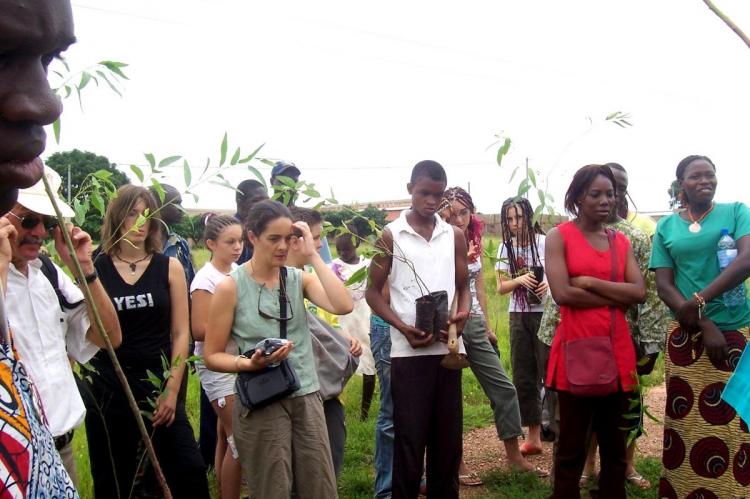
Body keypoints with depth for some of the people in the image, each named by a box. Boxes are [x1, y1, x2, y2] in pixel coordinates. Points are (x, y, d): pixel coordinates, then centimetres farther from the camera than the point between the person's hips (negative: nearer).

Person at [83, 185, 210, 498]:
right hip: (108, 390, 0)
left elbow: (181, 333, 0)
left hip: (159, 384, 0)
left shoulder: (169, 267, 1)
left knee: (190, 473, -3)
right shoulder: (95, 269, -1)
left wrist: (172, 390, -5)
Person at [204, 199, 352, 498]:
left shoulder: (298, 279, 3)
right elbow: (212, 356, -3)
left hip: (306, 396, 4)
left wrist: (312, 255, -13)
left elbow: (343, 306, -16)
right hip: (261, 403, -3)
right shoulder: (231, 287, -6)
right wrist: (250, 363, -22)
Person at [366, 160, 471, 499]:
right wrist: (404, 328, -12)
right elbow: (373, 292, 2)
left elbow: (463, 287, 16)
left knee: (448, 436, 10)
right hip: (408, 351, -3)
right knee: (409, 438, 1)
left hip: (448, 347, 3)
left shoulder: (455, 236, 9)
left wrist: (463, 314, -7)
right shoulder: (390, 235, 0)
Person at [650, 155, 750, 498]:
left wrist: (700, 299, -22)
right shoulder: (666, 227, 7)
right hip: (686, 336, 1)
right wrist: (703, 325, -11)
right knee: (687, 422, 4)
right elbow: (663, 286, 1)